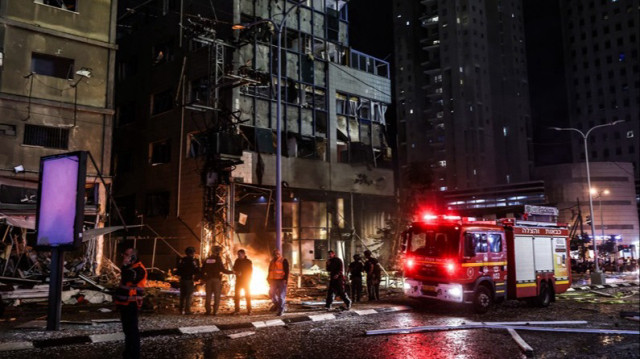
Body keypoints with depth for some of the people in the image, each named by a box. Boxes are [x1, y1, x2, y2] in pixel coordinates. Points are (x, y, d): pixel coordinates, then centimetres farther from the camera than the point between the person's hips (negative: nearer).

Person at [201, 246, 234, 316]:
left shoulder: (207, 259, 7)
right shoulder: (218, 259, -9)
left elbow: (203, 270, 9)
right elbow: (223, 270, -12)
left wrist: (204, 278, 20)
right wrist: (232, 272, -1)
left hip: (208, 279, 4)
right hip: (216, 279, -4)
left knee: (208, 295, 11)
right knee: (217, 296, 2)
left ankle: (208, 310, 9)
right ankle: (215, 311, -2)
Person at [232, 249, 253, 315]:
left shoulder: (248, 262, -4)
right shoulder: (237, 261, 6)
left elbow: (250, 272, -3)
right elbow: (234, 269, 9)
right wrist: (237, 273, -12)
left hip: (246, 281, -3)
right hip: (238, 280, 3)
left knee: (247, 295, -1)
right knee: (237, 295, -1)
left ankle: (249, 310, 3)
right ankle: (237, 310, 4)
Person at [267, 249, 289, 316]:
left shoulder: (284, 261, -6)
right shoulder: (272, 261, 13)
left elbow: (286, 271, -11)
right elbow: (270, 271, 20)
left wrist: (285, 279, -18)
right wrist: (269, 279, 14)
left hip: (281, 280, -6)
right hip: (273, 280, 6)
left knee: (281, 295, -5)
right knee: (271, 293, 8)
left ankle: (281, 310, 4)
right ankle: (276, 304, 32)